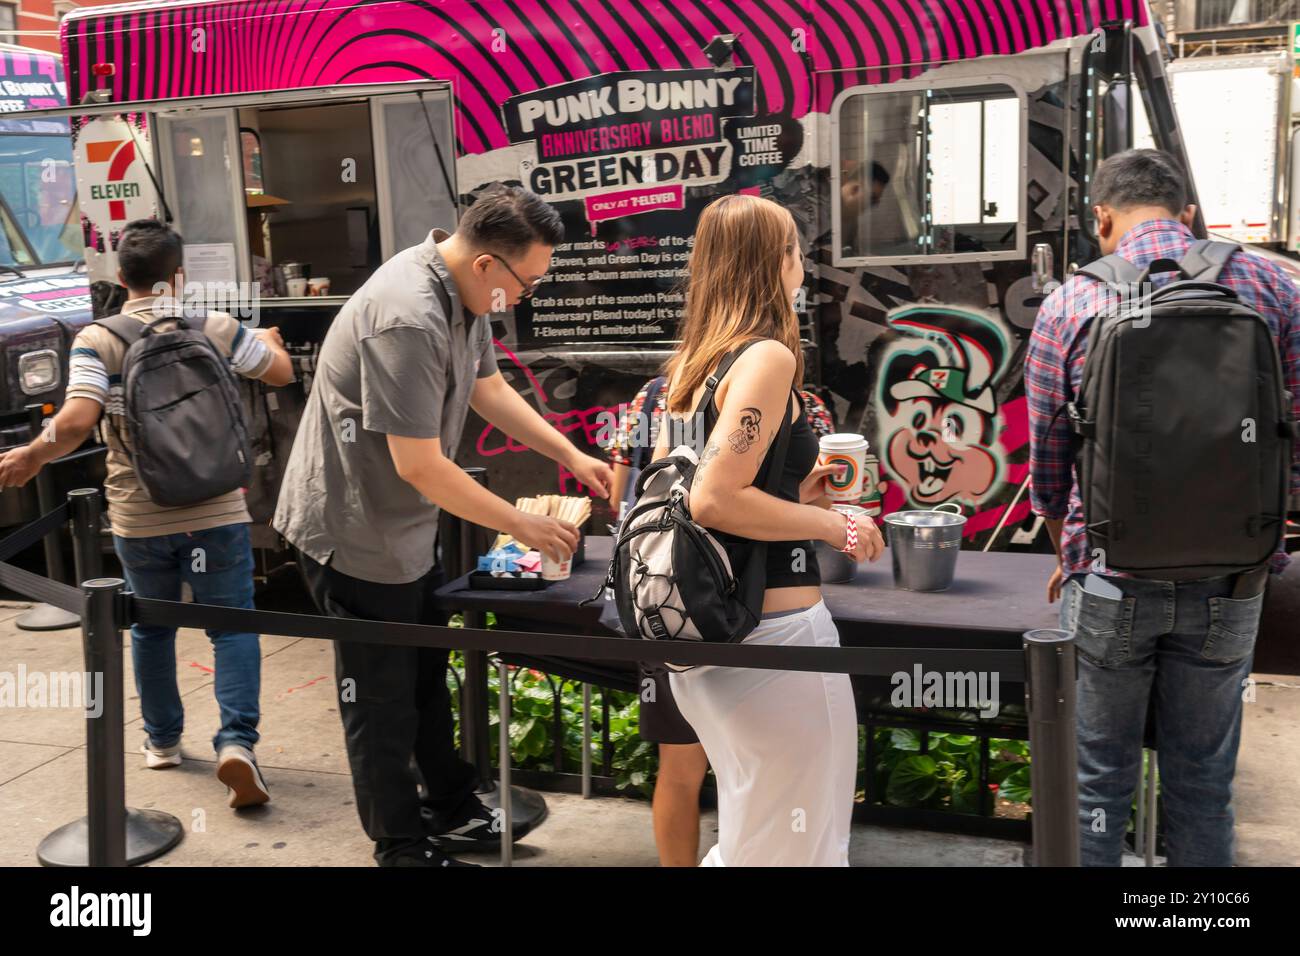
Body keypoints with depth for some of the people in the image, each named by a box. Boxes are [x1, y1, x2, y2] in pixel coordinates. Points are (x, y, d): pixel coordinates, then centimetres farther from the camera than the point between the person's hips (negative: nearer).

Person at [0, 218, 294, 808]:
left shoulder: (95, 341, -6)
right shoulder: (218, 330, -3)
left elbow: (76, 421, -18)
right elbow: (282, 373, 12)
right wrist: (270, 340, 33)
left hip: (138, 520, 1)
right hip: (216, 513, -1)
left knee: (151, 627, 20)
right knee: (232, 624, 5)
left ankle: (162, 741, 34)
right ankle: (237, 741, -12)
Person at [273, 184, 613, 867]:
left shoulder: (465, 292, -1)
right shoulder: (409, 319, -31)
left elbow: (488, 387, 13)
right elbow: (419, 465, -29)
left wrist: (572, 457, 7)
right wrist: (522, 525, -19)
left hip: (405, 527, 9)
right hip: (354, 532, -9)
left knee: (427, 677, 20)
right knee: (382, 698, 7)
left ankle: (455, 813, 37)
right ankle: (402, 847, 25)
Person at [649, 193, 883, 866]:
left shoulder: (691, 364, 11)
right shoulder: (767, 357, -14)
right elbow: (714, 500, -23)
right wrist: (835, 525, -12)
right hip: (773, 629, -9)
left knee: (744, 834, 24)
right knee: (800, 843, 7)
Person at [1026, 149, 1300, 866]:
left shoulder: (1070, 304, -4)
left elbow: (1047, 464, 2)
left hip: (1110, 584, -1)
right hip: (1227, 588, 2)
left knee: (1096, 781, 11)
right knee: (1201, 782, 15)